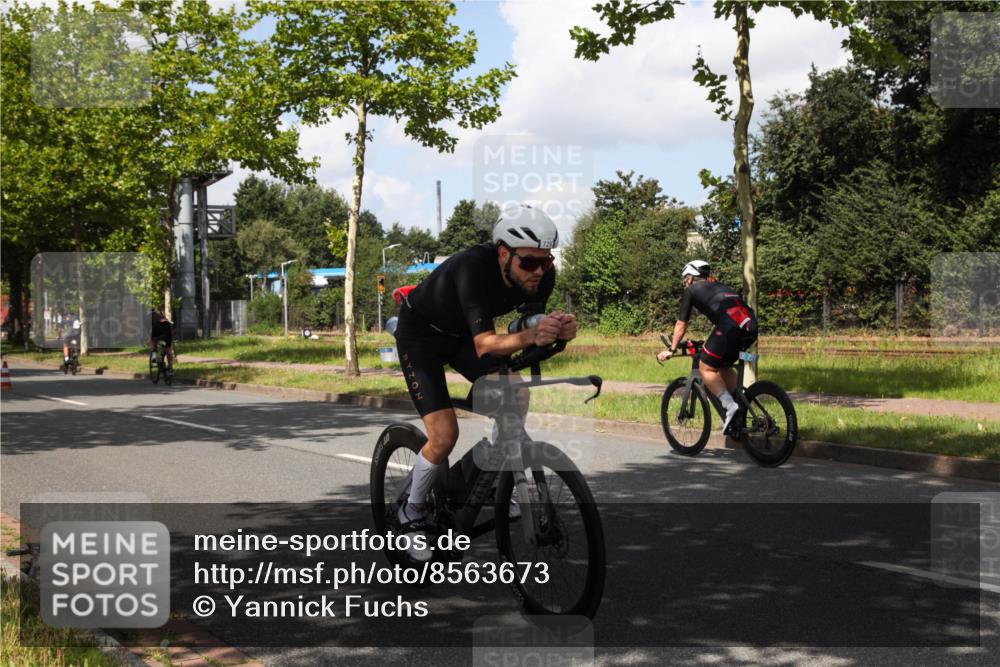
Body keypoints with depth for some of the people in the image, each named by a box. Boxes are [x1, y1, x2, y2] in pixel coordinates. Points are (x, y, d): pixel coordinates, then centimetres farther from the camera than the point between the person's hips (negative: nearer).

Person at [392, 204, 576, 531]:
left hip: (461, 333, 6)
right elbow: (484, 345, -43)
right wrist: (531, 336, -60)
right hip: (420, 332, -6)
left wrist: (557, 329, -36)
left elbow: (528, 324, -13)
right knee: (444, 436, -17)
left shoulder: (542, 275, -21)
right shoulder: (473, 268, -39)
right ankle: (412, 510, 9)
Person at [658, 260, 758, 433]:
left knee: (707, 367, 6)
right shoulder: (718, 286, 36)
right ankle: (739, 412, 18)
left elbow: (681, 324, 21)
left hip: (730, 325, -7)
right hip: (751, 324, 7)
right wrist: (711, 343, 57)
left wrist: (671, 350, 28)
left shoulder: (691, 290, 19)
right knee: (724, 366, 24)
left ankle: (730, 406, -8)